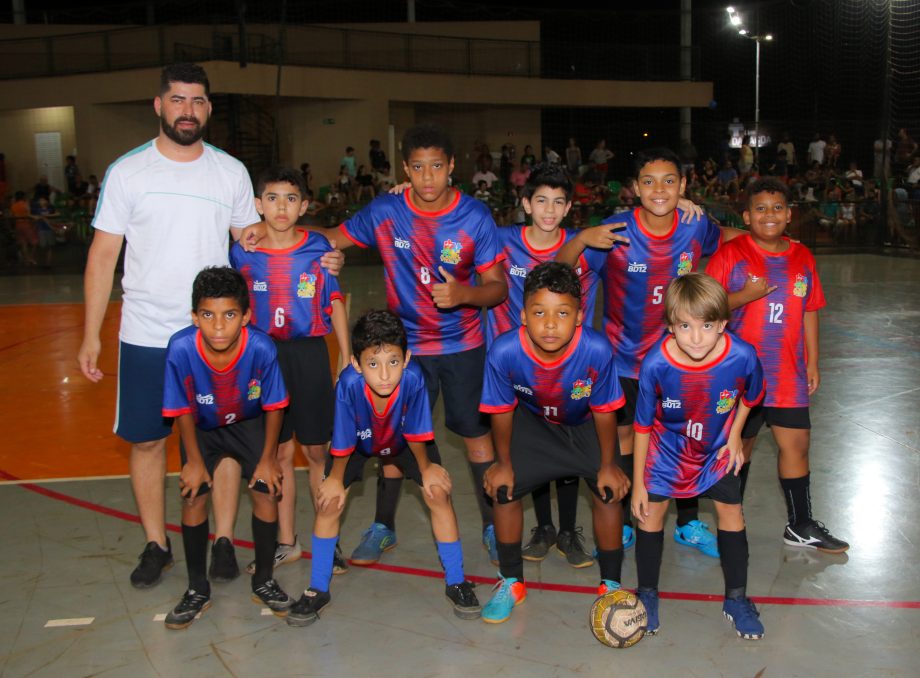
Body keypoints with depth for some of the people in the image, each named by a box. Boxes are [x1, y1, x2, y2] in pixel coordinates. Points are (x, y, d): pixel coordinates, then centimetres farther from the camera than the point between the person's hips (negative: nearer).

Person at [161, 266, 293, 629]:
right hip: (201, 428, 0)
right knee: (192, 497, -8)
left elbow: (273, 407, -15)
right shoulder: (181, 348, -32)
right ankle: (197, 589, 14)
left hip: (249, 423, 0)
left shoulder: (261, 348, -33)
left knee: (266, 492, -9)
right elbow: (183, 411, -15)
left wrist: (268, 458, -9)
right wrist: (194, 460, -9)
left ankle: (263, 581, 14)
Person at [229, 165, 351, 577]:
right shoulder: (242, 253, -1)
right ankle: (286, 542, 23)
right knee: (278, 453, 10)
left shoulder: (318, 249, -4)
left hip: (309, 354, -1)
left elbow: (335, 303, 2)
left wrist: (346, 357, -1)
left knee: (316, 451, 6)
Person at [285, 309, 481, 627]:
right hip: (360, 443, 0)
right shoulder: (349, 383, -41)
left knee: (439, 493, -12)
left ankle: (456, 582, 7)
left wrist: (426, 468, -7)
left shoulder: (413, 378, -41)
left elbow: (416, 434, -21)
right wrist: (336, 478, -9)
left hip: (404, 442, 0)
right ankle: (317, 591, 11)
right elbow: (343, 443, -23)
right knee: (329, 502, -9)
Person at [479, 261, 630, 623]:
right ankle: (512, 582, 19)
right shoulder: (504, 352, -36)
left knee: (610, 491, -10)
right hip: (533, 421, 1)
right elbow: (502, 411, -16)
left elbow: (604, 411, -20)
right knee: (504, 488, -5)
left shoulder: (597, 350, -38)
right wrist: (504, 462, -4)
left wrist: (608, 465, -8)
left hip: (586, 424, -1)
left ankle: (611, 584, 15)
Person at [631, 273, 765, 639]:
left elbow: (750, 396, -2)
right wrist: (638, 482, -10)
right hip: (667, 446, -1)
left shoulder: (741, 356, -29)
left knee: (731, 512, 5)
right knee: (651, 511, 1)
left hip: (718, 447, 1)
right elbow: (643, 425, -16)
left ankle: (736, 598, 26)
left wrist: (734, 436, -1)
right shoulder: (656, 364, -32)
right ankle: (647, 594, 24)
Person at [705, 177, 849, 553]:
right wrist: (745, 296, -22)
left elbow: (809, 312, 12)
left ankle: (801, 525, 22)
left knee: (797, 442, 7)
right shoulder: (730, 254, -7)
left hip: (789, 374, 4)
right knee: (740, 443, 9)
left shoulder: (802, 257, 7)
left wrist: (813, 362, 11)